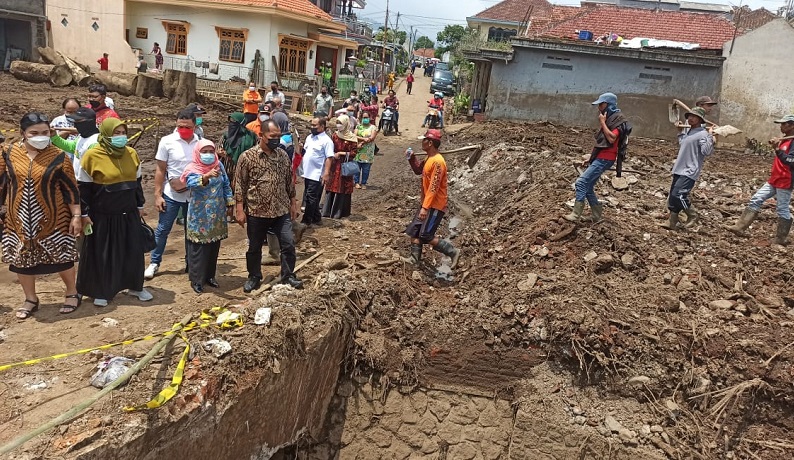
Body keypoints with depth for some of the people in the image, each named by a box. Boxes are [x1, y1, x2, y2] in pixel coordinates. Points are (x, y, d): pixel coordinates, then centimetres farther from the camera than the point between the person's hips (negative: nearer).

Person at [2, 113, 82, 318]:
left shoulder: (58, 156, -8)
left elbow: (71, 189, -5)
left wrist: (76, 216, -7)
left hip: (53, 220, -3)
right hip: (19, 220, 3)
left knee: (60, 257, 8)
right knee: (21, 259, 12)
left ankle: (72, 293, 28)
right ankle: (30, 299, 30)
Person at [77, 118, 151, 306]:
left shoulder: (131, 153, 3)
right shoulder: (92, 156, -11)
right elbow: (84, 187, -7)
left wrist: (140, 205, 16)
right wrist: (85, 213, -7)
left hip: (129, 214, 4)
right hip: (103, 216, -4)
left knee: (134, 250, 11)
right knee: (102, 254, 6)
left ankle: (135, 286, 27)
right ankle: (100, 291, 21)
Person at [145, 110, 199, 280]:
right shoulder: (167, 141, -8)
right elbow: (160, 170, -5)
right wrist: (157, 195, -8)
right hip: (171, 195, -2)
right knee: (162, 230, 6)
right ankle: (154, 263, 19)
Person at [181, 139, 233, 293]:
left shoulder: (219, 165, 4)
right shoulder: (192, 169, -12)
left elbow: (226, 185, 14)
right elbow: (192, 183, -34)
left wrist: (230, 203, 11)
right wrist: (207, 176, -51)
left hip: (217, 215, 5)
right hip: (199, 217, -5)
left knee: (214, 246, 13)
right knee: (199, 248, -1)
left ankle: (210, 275, 27)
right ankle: (196, 280, 9)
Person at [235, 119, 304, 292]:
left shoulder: (283, 155, 4)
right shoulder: (247, 156, -9)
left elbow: (290, 181, 13)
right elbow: (240, 185, -7)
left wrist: (293, 203, 12)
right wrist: (240, 210, -10)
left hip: (282, 211, 3)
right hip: (256, 211, -3)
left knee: (288, 244, 3)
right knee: (254, 247, 12)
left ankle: (288, 275, 19)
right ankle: (254, 277, 30)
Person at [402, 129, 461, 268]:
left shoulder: (438, 162, -23)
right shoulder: (429, 159, 7)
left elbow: (434, 188, -26)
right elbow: (418, 170, 25)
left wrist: (425, 207, -28)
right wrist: (412, 158, 6)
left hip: (435, 206, -10)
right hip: (427, 204, 10)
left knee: (426, 236, -9)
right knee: (414, 230, 13)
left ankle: (453, 252, 1)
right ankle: (414, 258, 22)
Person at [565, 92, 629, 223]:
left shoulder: (618, 118, -10)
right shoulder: (608, 118, 19)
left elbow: (611, 138, -23)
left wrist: (602, 123, -16)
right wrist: (591, 158, 21)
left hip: (605, 159, -10)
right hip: (599, 158, 10)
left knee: (581, 182, -16)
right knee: (588, 187, 9)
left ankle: (576, 214, -15)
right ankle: (597, 216, 15)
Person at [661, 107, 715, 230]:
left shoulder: (703, 134, -12)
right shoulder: (689, 132, 16)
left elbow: (706, 151, -23)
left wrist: (710, 136, -27)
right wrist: (681, 132, 32)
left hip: (690, 172, -9)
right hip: (679, 170, 9)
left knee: (678, 195, -18)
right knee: (672, 196, 8)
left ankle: (692, 215, 3)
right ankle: (672, 222, 16)